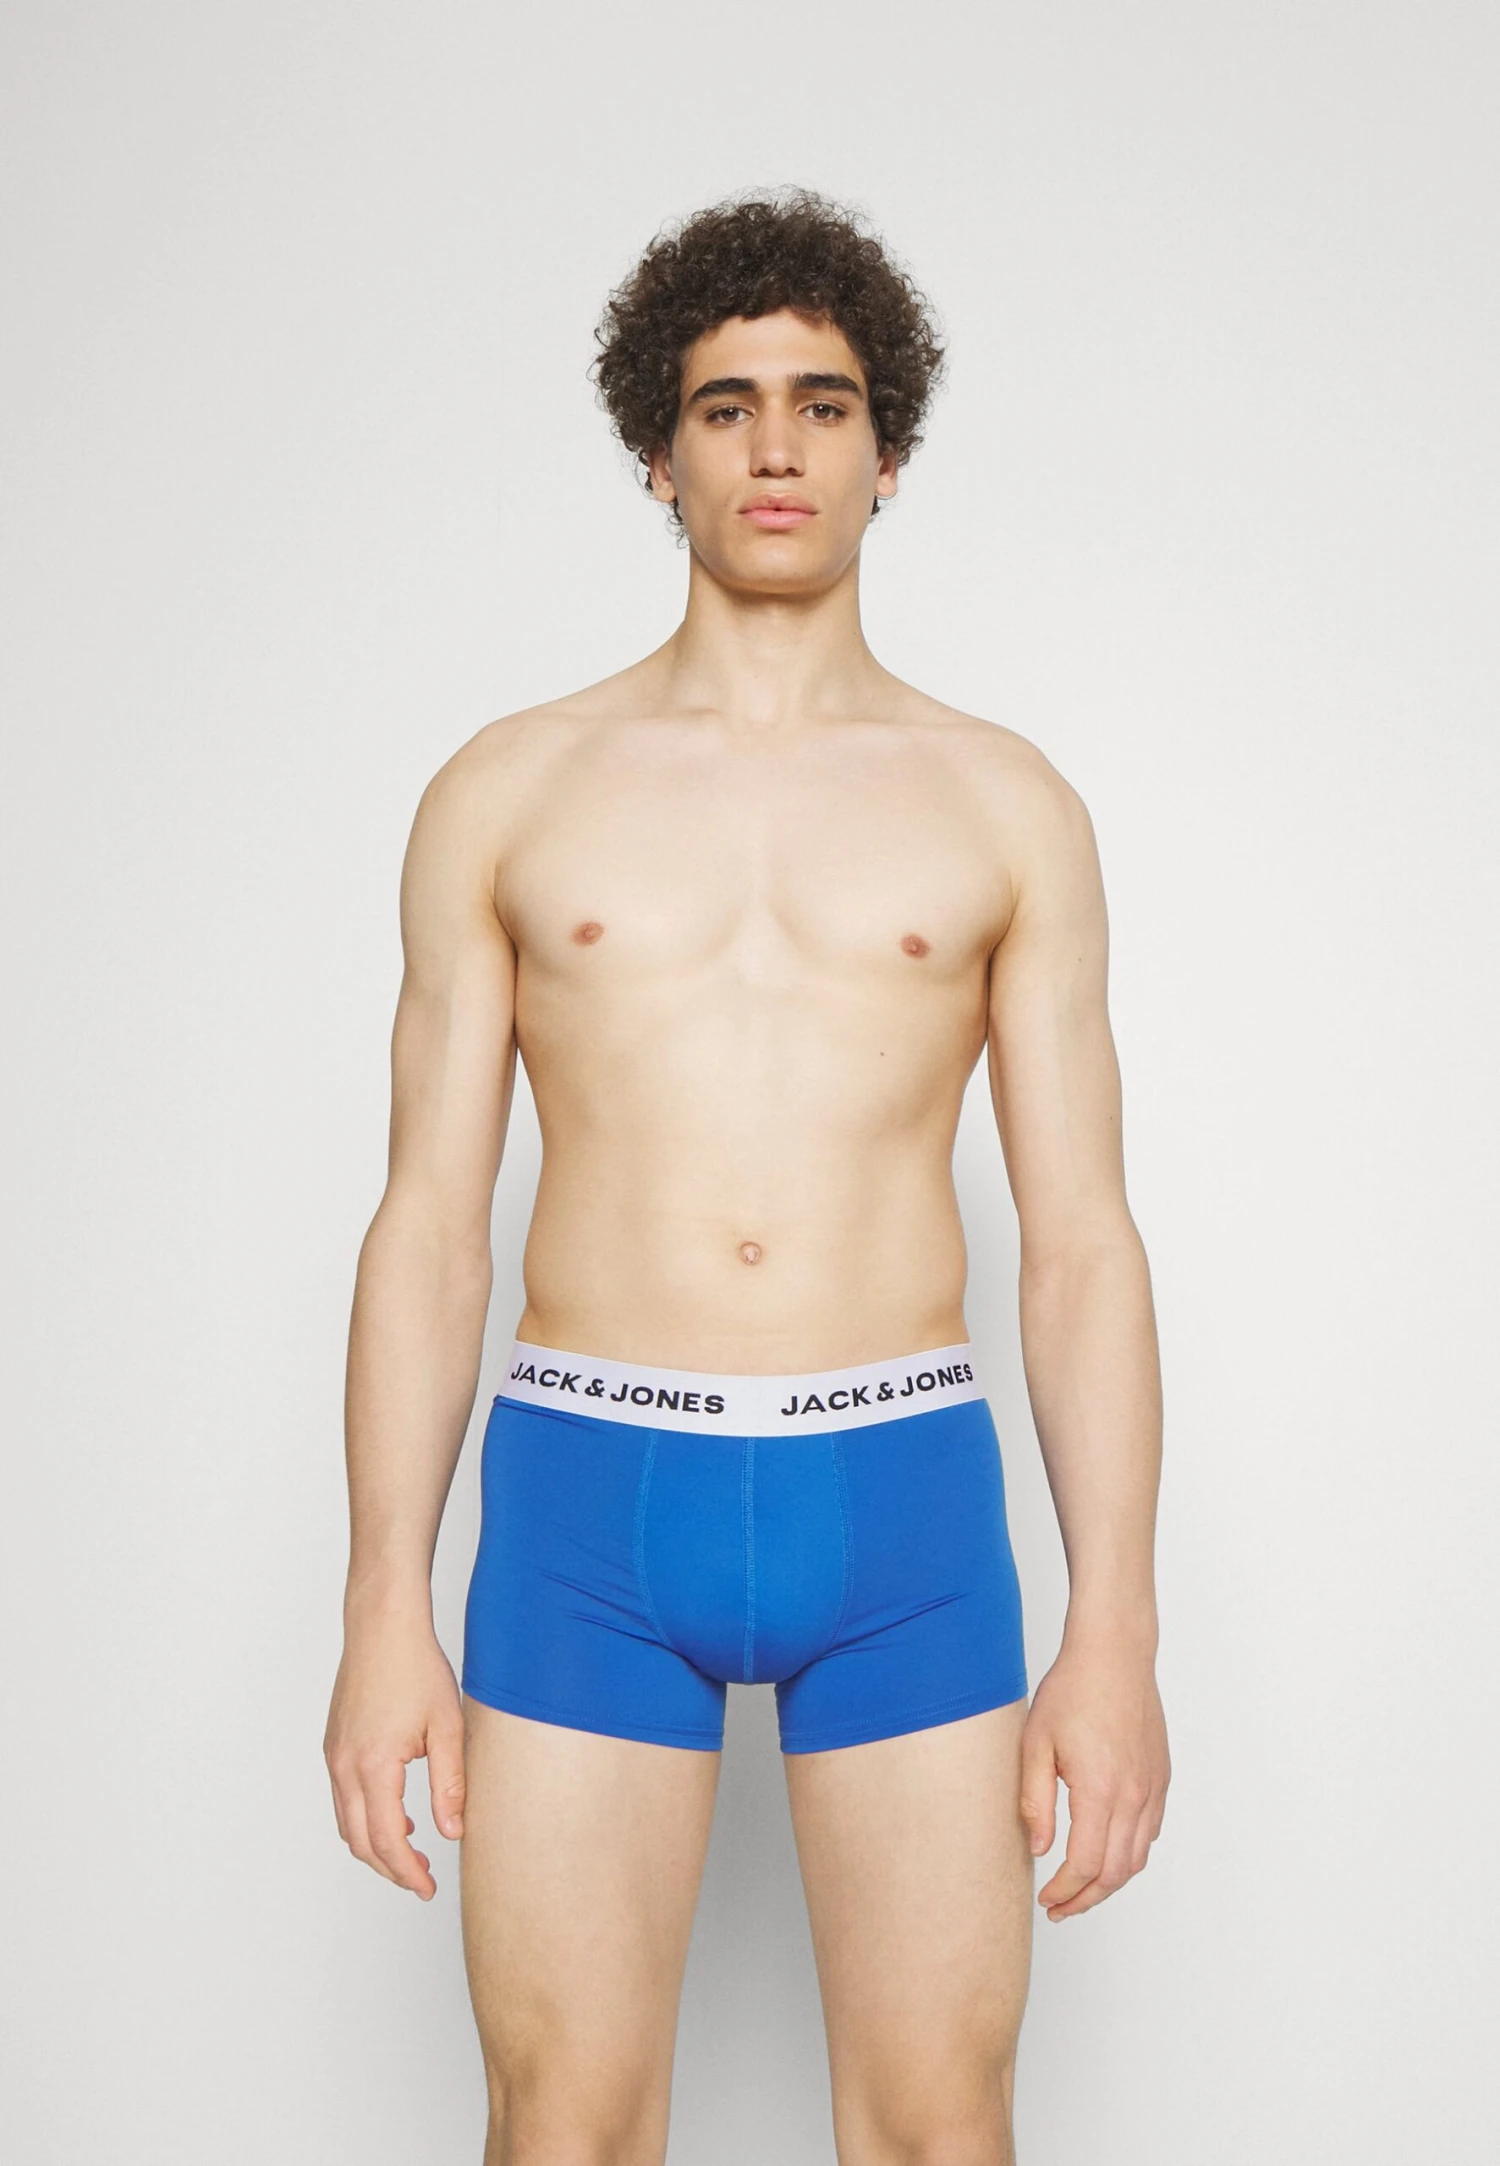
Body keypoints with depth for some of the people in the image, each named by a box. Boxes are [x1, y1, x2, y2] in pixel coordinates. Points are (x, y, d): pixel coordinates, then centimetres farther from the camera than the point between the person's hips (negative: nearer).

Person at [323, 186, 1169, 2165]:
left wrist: (1118, 1633, -3)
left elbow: (1082, 1241, 4)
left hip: (905, 1500, 1)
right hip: (588, 1500, 0)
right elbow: (427, 1225, 4)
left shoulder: (1006, 805, 7)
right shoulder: (507, 794, 6)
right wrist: (386, 1613, -2)